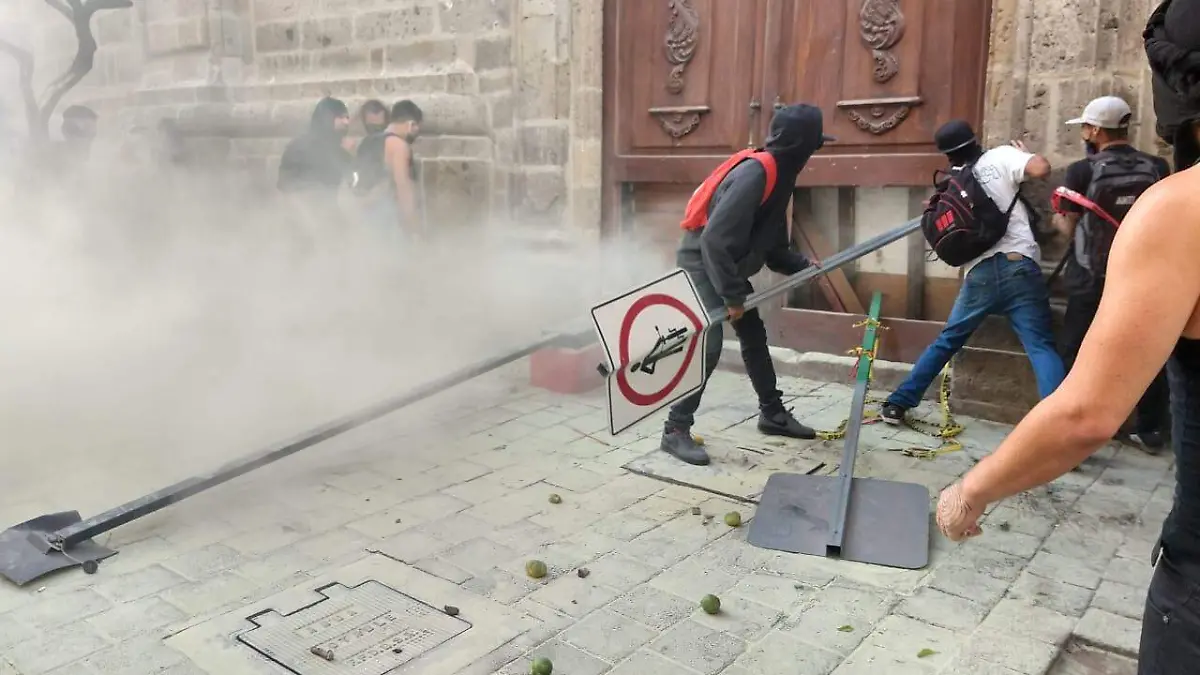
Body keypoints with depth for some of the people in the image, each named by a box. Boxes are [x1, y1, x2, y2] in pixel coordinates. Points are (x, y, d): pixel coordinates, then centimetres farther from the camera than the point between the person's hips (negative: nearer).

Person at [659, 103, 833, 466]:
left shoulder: (778, 174, 5)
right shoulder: (756, 172, -26)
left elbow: (768, 241, 14)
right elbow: (716, 239, -31)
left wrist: (802, 266, 3)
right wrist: (732, 296, -25)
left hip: (728, 267, 10)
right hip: (702, 262, -10)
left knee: (755, 337, 16)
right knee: (707, 346, -16)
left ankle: (772, 413, 30)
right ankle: (676, 430, -8)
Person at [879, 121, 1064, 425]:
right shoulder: (1001, 157, 5)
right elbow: (1041, 169, -10)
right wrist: (1025, 153, 11)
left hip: (979, 275, 3)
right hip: (1018, 268, -3)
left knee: (946, 342, 18)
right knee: (1042, 348, -4)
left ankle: (898, 404, 22)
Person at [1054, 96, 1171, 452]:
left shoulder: (1083, 171, -12)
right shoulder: (1157, 168, -2)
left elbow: (1069, 229, -7)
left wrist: (1058, 221, 14)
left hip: (1093, 278, -3)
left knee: (1077, 354, 7)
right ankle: (1151, 430, 22)